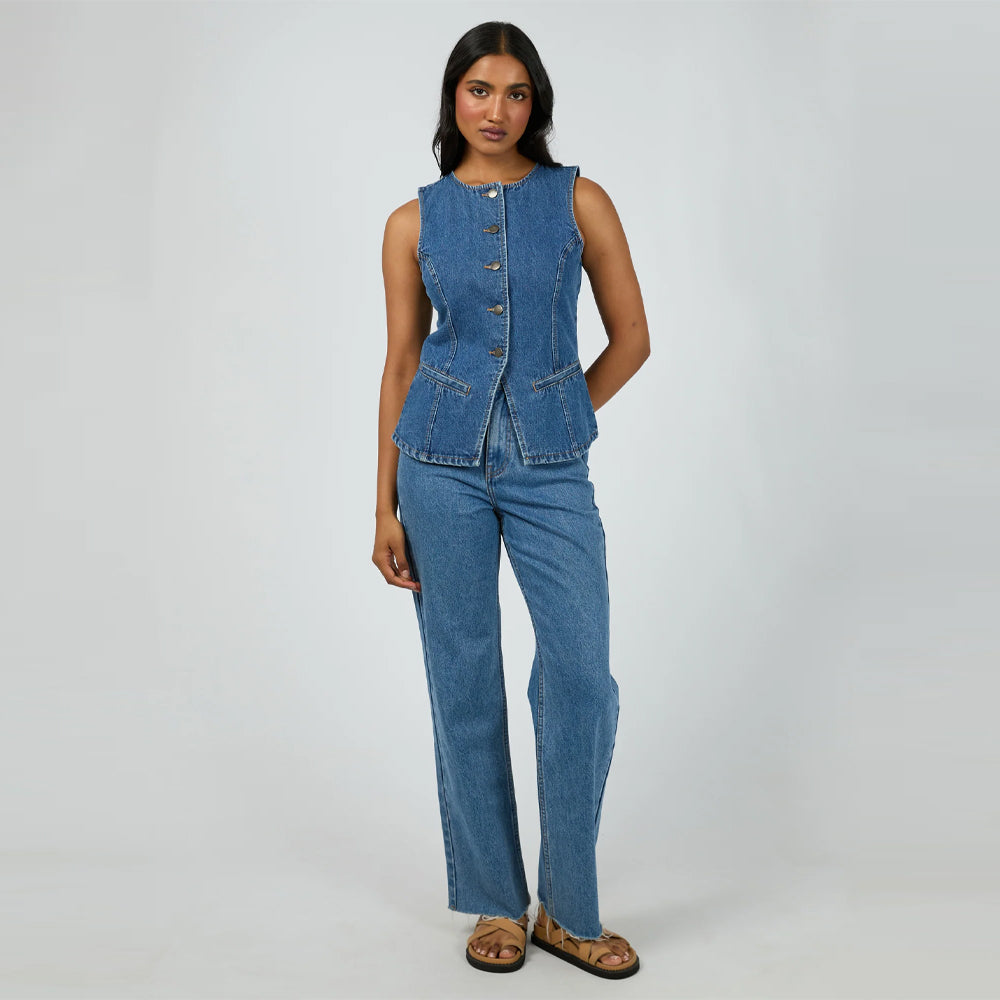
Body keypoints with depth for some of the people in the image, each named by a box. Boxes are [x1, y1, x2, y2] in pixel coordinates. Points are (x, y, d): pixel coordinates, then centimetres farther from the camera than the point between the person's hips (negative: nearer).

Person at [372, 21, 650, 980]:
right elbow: (400, 365, 6)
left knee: (582, 682, -6)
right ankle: (495, 902, 22)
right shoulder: (414, 222, 5)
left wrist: (553, 426, 7)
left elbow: (631, 337, 7)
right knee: (465, 684, 5)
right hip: (442, 462, 1)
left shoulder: (580, 200, 3)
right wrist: (385, 507, 3)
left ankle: (570, 910, 14)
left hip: (549, 468, 0)